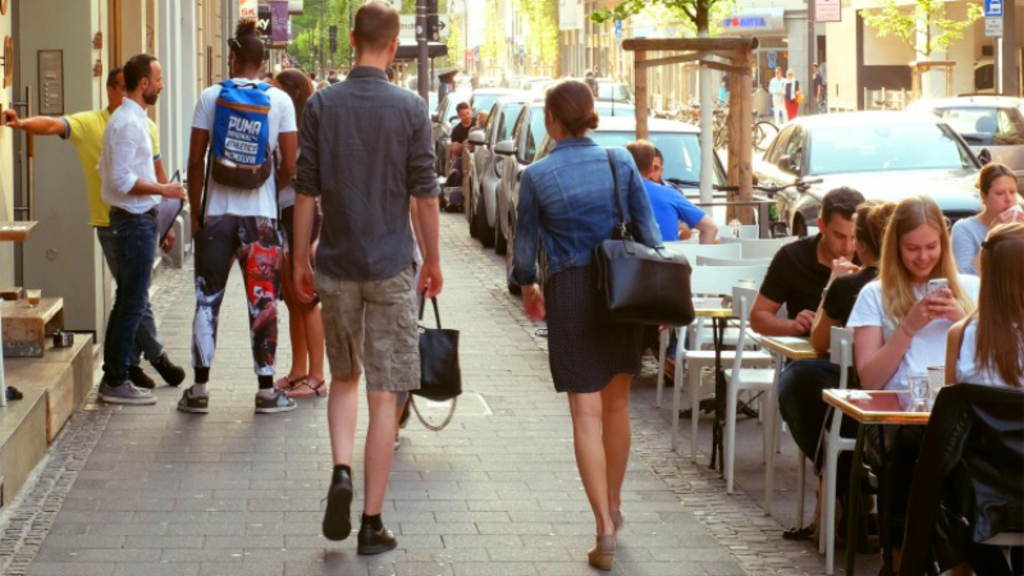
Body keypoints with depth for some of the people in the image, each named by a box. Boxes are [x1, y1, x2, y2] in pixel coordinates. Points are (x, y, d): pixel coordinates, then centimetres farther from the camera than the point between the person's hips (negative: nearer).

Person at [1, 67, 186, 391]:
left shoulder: (146, 127, 8)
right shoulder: (89, 124, -4)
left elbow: (158, 176, 13)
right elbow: (53, 125, -20)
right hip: (111, 224, -4)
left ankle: (129, 363, 18)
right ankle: (156, 355, 9)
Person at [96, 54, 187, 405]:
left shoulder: (131, 119, 15)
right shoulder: (128, 123, -17)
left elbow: (105, 170, 22)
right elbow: (122, 179, -23)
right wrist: (163, 190, -18)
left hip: (135, 220, 11)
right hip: (135, 221, -11)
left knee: (128, 301, 14)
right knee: (133, 303, -6)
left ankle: (113, 378, 20)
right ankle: (116, 382, -1)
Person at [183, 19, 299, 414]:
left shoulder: (211, 97, -2)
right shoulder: (280, 101, -2)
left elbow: (195, 161, -3)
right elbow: (289, 166, -4)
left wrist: (196, 211, 7)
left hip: (217, 214, 0)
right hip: (261, 217, 0)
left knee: (207, 300, 8)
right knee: (263, 303, 7)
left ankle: (199, 390, 10)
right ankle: (266, 391, 11)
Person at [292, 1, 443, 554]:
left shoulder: (320, 105, -1)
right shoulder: (409, 108, -5)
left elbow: (306, 191, 0)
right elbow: (425, 195, -4)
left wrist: (300, 260, 10)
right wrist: (432, 261, 8)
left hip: (335, 266, 2)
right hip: (391, 269, -2)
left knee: (344, 377, 21)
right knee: (383, 395, 2)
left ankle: (341, 472, -1)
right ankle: (372, 523, 5)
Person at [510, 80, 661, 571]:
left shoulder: (536, 176, -5)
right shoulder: (619, 162, 0)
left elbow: (525, 243, 4)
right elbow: (648, 230, 2)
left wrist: (526, 287, 23)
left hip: (570, 292, -3)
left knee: (587, 415, -3)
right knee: (616, 405, 18)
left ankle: (605, 531, -10)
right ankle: (613, 505, 34)